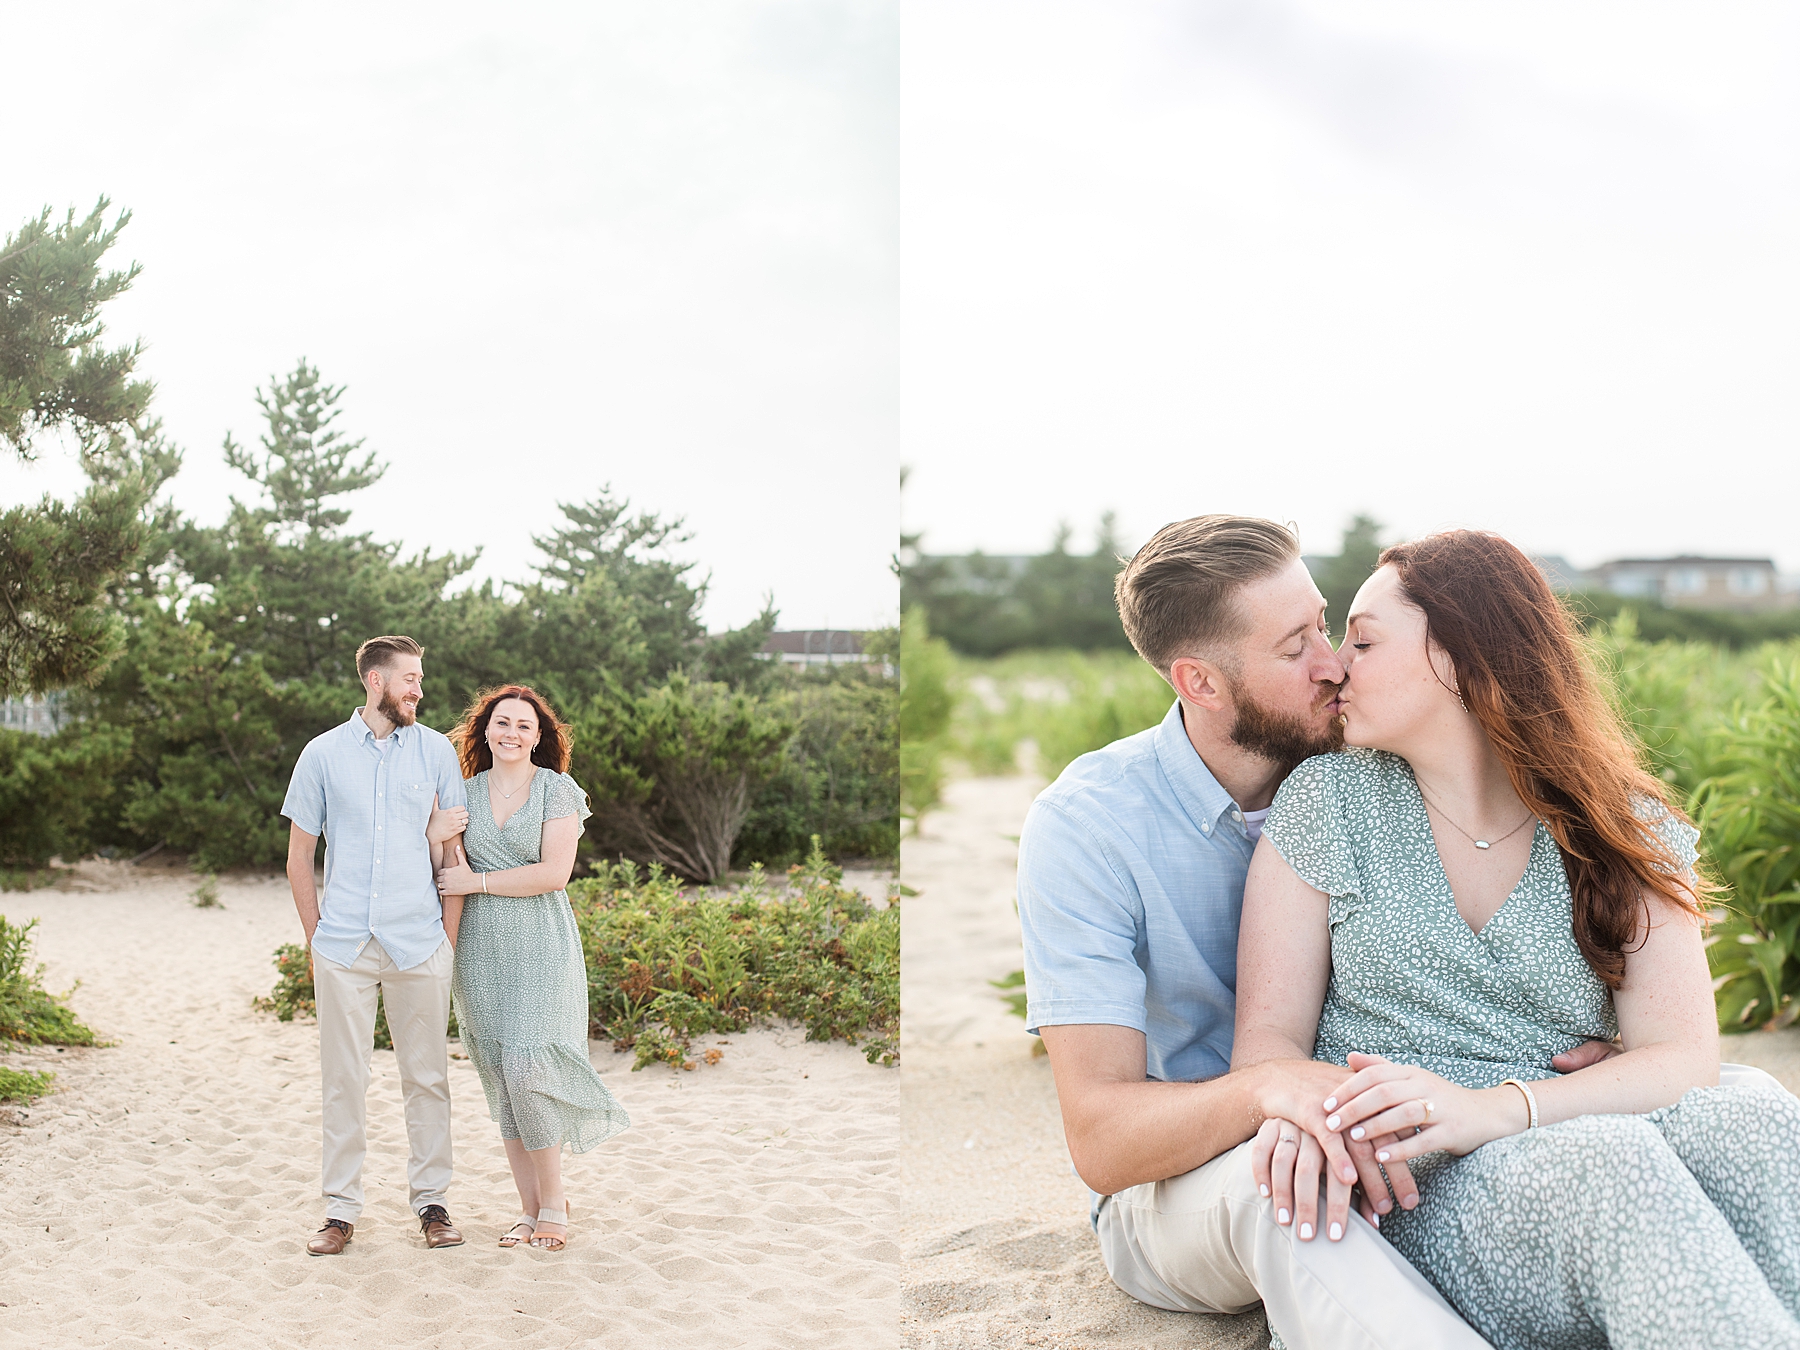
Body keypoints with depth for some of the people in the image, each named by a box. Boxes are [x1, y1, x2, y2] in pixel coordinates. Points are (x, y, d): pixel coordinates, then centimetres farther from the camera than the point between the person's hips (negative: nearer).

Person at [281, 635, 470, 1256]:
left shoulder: (436, 751, 6)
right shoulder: (322, 755, 5)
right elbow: (299, 856, 10)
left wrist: (451, 930, 5)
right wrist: (316, 935, 6)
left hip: (418, 945, 0)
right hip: (343, 945, 0)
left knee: (426, 1077, 5)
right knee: (342, 1080, 4)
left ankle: (431, 1201, 16)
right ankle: (341, 1209, 13)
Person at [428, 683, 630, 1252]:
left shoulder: (557, 790, -2)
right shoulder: (464, 796, 9)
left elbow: (554, 872, -12)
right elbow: (451, 886, 7)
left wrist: (477, 881, -8)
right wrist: (445, 951, 1)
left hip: (541, 950, -4)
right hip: (482, 952, 4)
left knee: (527, 1070, -13)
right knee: (501, 1082, 6)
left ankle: (553, 1204, 3)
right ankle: (531, 1208, 15)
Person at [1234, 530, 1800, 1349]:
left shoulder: (1628, 831, 7)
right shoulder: (1327, 800, 5)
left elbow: (1683, 1057, -6)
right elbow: (1268, 1035, 0)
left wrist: (1488, 1109, -25)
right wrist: (1308, 1109, -26)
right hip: (1408, 1193, -2)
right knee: (1607, 1160, -34)